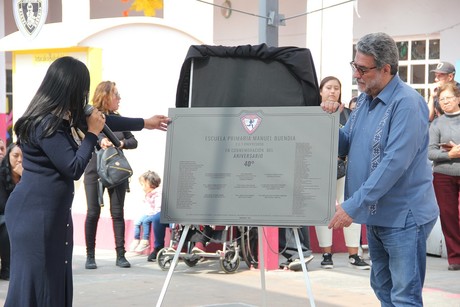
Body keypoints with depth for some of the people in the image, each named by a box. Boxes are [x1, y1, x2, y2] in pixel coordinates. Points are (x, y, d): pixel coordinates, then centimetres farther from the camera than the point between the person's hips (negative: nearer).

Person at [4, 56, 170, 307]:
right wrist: (92, 133, -9)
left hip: (53, 211, 10)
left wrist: (144, 123, 33)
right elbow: (74, 168, -19)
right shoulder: (45, 123, -20)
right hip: (34, 211, -10)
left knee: (55, 280, 12)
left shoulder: (64, 118, 10)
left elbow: (102, 120, 25)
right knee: (32, 281, -6)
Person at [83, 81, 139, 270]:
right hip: (95, 171, -3)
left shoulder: (117, 118, 11)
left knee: (118, 212, 2)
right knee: (93, 213, -2)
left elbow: (133, 141, 10)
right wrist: (100, 140, -37)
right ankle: (90, 256, 6)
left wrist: (122, 143, -10)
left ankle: (120, 255, 6)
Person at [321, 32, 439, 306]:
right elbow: (346, 146, 15)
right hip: (376, 213, 9)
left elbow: (395, 162, -26)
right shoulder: (365, 100, 10)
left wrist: (354, 206, -26)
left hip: (404, 215, -9)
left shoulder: (407, 103, -18)